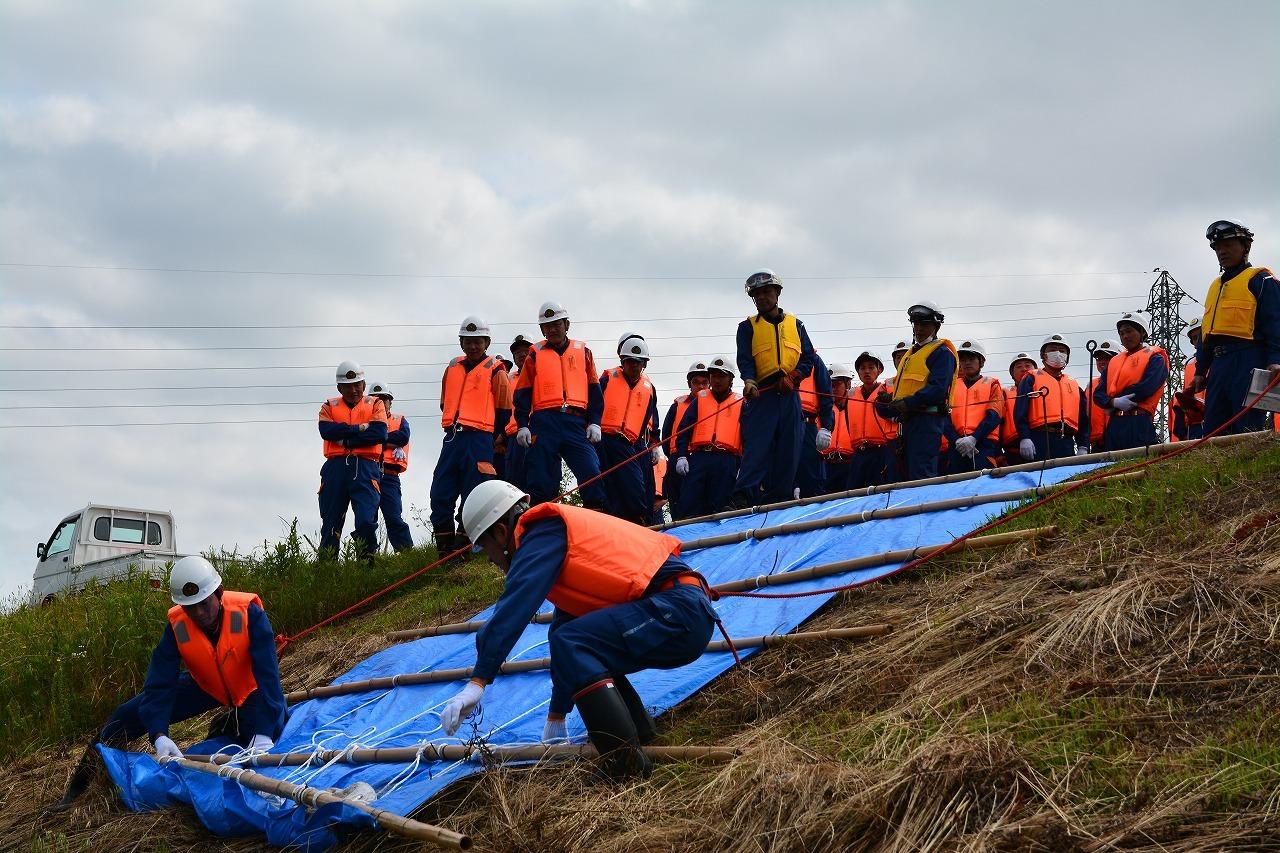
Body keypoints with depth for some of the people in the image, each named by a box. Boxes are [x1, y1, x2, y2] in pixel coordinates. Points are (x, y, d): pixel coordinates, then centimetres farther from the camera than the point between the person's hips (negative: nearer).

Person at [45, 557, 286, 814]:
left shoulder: (248, 612, -34)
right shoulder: (177, 625, -25)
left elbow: (268, 673, -38)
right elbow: (160, 683, -28)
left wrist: (263, 734, -47)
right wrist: (159, 735, -43)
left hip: (250, 688, -1)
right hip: (205, 686, 1)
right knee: (129, 715, -11)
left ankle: (230, 726, 8)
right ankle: (77, 788, 3)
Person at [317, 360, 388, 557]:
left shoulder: (374, 405, 15)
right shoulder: (330, 406, 18)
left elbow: (380, 434, -4)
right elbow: (326, 430, -4)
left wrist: (345, 439, -4)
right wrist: (360, 428, -5)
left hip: (365, 467, -2)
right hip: (336, 467, 2)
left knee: (366, 521, -15)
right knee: (331, 522, 2)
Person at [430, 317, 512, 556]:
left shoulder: (494, 370, 1)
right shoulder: (453, 368, 17)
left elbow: (504, 410, 1)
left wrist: (487, 438, 5)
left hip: (479, 440, -5)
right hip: (452, 438, 5)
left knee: (472, 499, -5)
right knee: (440, 497, -1)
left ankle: (462, 551, -2)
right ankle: (445, 552, 5)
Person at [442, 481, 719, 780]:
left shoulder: (544, 533, -3)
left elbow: (514, 607, -18)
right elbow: (566, 623, 33)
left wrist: (478, 681, -21)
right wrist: (556, 718, 36)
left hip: (679, 611, -10)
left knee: (572, 643, -20)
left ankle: (626, 765, -23)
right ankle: (638, 734, 20)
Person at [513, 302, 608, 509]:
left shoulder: (583, 352, 17)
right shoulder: (536, 354, 14)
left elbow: (594, 391, 14)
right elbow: (523, 393, 10)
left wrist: (594, 422, 3)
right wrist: (522, 425, -2)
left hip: (576, 422, 0)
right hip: (544, 421, 0)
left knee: (591, 473, -13)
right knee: (541, 479, -5)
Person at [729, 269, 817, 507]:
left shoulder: (795, 325, 19)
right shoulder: (748, 327, 13)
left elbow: (808, 358, 12)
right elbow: (744, 358, -2)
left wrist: (792, 377, -8)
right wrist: (749, 380, -22)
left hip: (789, 396, 3)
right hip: (761, 394, -3)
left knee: (788, 452, -2)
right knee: (756, 446, -16)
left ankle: (778, 501, -1)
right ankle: (743, 498, -25)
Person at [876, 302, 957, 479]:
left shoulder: (941, 352, -1)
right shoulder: (911, 353, 27)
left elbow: (938, 389, -16)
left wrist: (908, 403, -21)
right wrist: (890, 400, 4)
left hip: (927, 419, -10)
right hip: (906, 421, 10)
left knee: (921, 477, -17)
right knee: (908, 476, 9)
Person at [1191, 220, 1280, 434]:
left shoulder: (1260, 280, 3)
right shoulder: (1215, 287, 27)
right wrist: (1201, 371, 21)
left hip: (1248, 365, -8)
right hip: (1218, 366, 8)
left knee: (1247, 431, -13)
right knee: (1211, 435, 2)